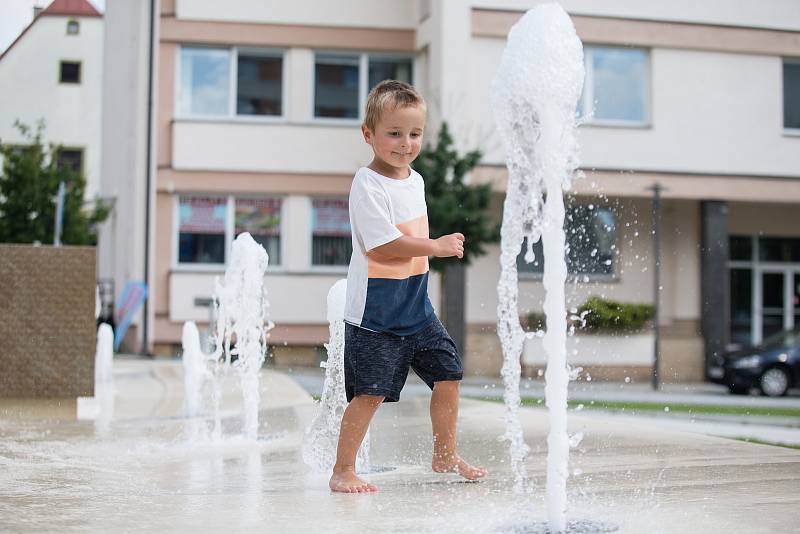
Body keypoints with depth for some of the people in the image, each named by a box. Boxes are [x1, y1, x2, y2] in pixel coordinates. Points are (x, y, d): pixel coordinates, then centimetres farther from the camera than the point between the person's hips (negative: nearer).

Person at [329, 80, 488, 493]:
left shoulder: (415, 179, 10)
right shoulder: (367, 184, -17)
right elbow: (381, 245, -23)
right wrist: (437, 246, -17)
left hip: (416, 308, 8)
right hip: (374, 313, -8)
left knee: (448, 373, 12)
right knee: (370, 391, -8)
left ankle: (445, 456, 30)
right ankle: (342, 471, 6)